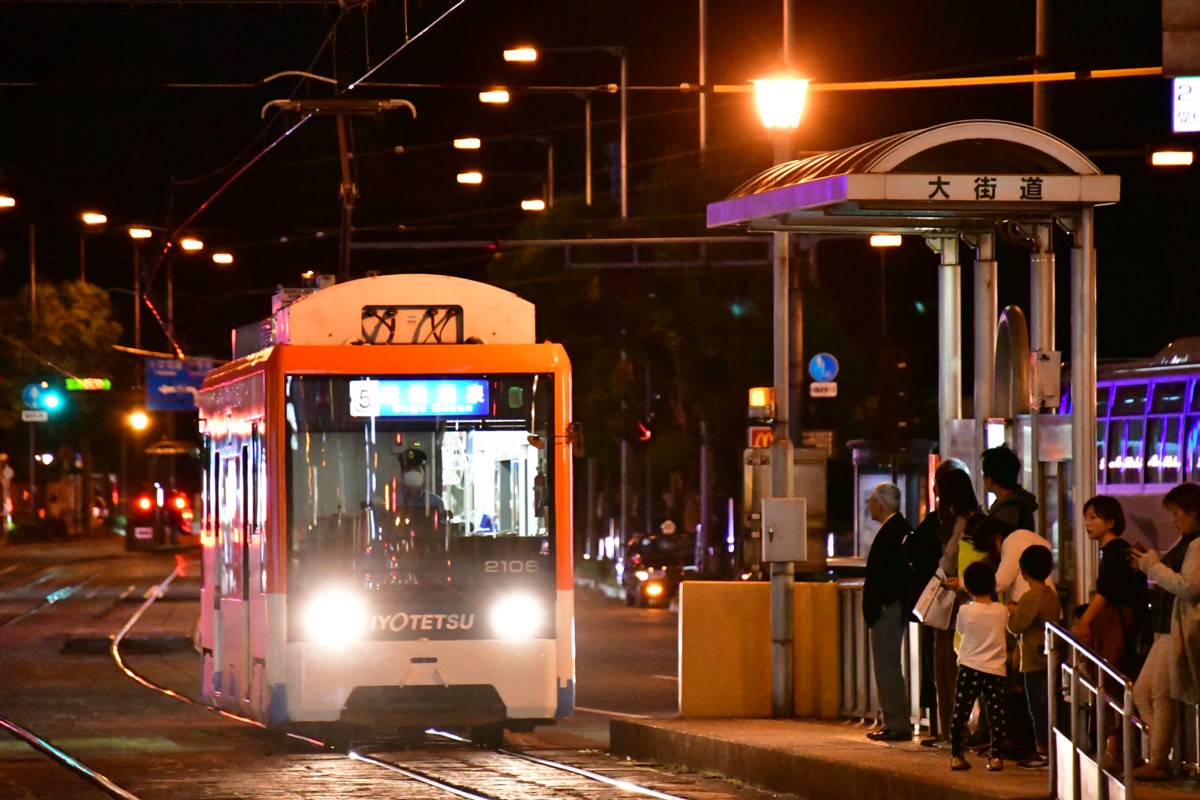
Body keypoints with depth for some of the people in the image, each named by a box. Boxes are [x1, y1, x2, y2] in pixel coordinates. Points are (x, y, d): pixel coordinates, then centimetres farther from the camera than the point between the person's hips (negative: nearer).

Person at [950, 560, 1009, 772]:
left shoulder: (965, 611, -8)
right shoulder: (1002, 611, -3)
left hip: (969, 669, -1)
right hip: (995, 671, 1)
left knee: (960, 713, 6)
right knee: (996, 715, 5)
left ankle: (956, 755, 4)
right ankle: (996, 756, 2)